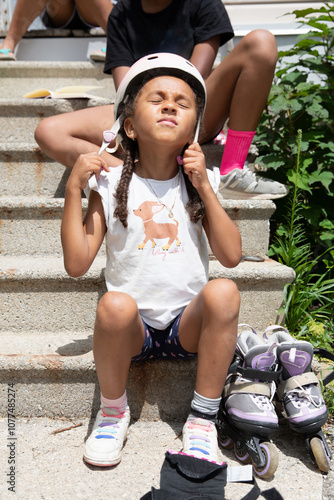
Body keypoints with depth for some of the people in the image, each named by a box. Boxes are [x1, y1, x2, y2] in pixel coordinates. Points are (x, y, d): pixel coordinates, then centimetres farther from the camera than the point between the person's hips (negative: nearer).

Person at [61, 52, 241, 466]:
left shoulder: (199, 183, 6)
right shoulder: (111, 185, 1)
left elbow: (231, 256, -6)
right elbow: (76, 264, -7)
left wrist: (203, 187, -9)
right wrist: (73, 189, -11)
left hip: (188, 324, 1)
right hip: (134, 329, -1)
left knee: (223, 291, -29)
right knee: (115, 304, -34)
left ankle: (202, 420, -11)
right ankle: (113, 409, -4)